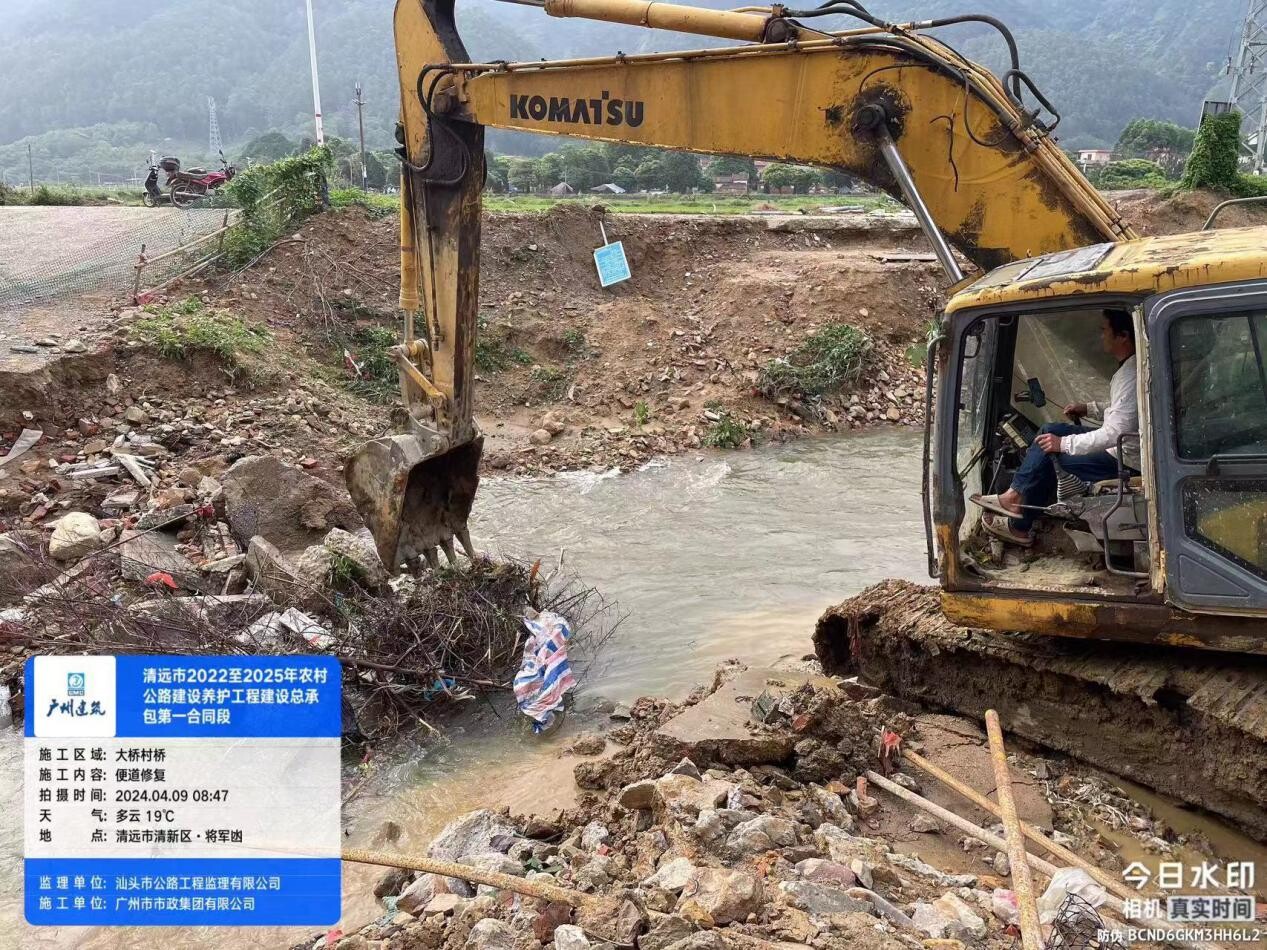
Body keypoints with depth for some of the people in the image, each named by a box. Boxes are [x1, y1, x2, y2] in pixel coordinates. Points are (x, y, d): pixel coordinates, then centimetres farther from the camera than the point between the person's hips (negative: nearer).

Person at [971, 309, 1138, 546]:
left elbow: (1112, 435, -29)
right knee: (1051, 430, 6)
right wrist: (1089, 408, 11)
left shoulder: (1130, 377, -26)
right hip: (1120, 444, 10)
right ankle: (1015, 496, 3)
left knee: (1046, 453, -11)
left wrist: (1064, 443, -22)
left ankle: (1020, 526, 6)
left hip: (1122, 459, -10)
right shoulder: (1128, 367, 6)